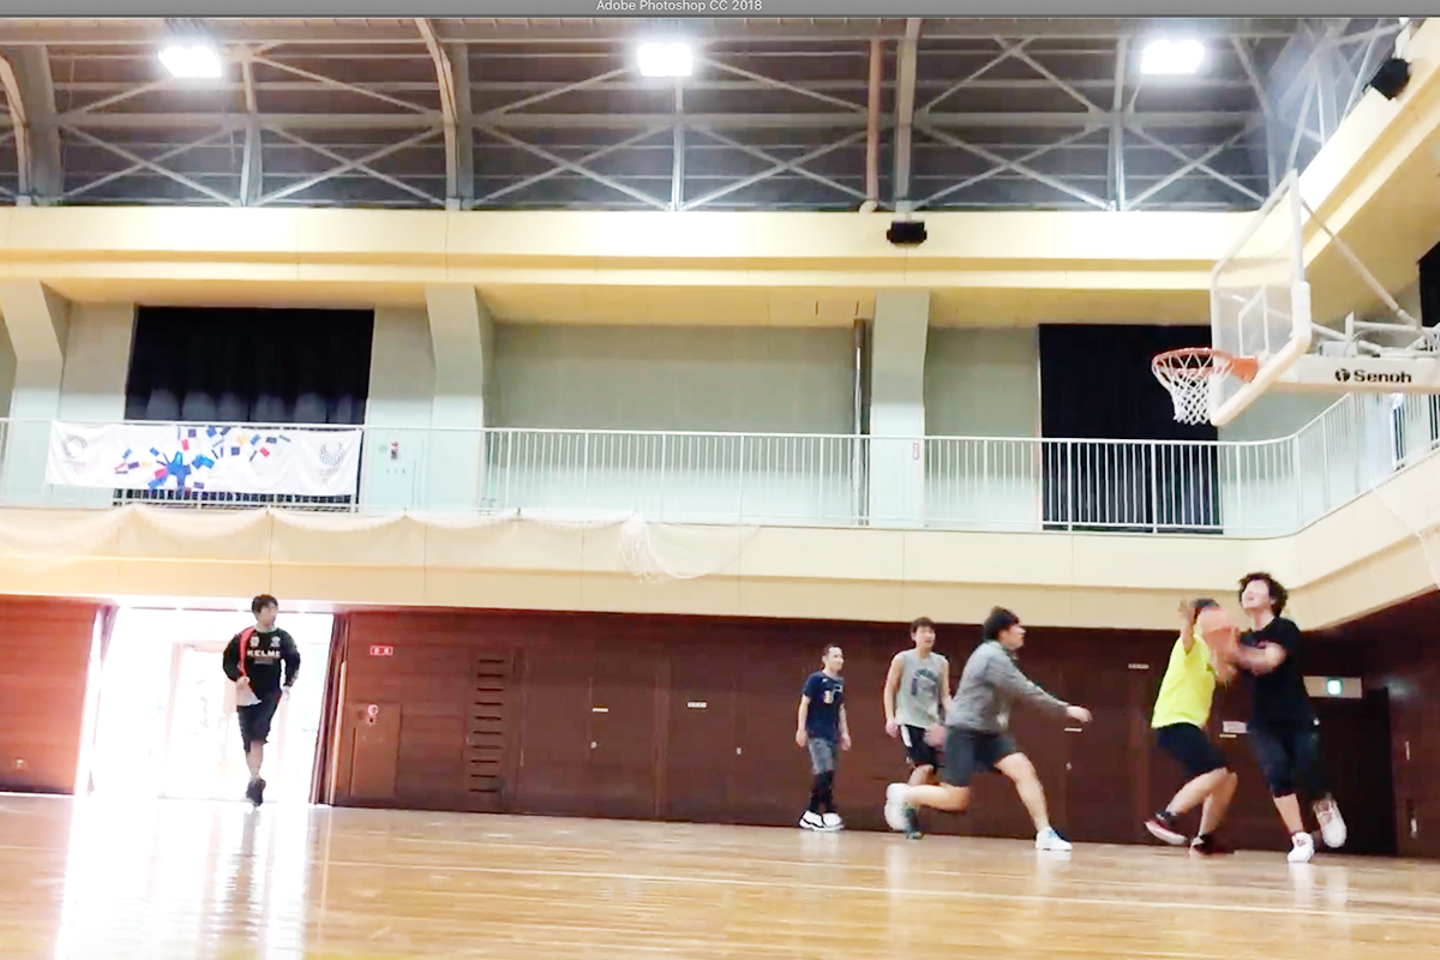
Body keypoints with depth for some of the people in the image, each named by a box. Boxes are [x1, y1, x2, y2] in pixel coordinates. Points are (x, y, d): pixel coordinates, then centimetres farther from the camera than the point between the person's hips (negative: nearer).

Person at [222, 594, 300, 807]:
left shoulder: (283, 638, 1)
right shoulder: (242, 637, -3)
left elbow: (294, 662, 7)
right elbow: (228, 661, 1)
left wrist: (288, 684, -6)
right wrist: (238, 677, -15)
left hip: (271, 694, -1)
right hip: (247, 694, 1)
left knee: (258, 736, -15)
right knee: (249, 740, 4)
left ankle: (255, 780, -15)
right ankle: (255, 780, 17)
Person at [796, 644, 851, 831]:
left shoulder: (840, 683, 12)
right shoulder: (816, 679, -7)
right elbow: (804, 704, -8)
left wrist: (844, 733, 17)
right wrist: (801, 729, -13)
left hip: (831, 735, 7)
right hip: (816, 733, -7)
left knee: (823, 775, 6)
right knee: (826, 773, -14)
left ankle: (811, 814, 11)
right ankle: (829, 812, -10)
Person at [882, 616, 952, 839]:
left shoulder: (941, 663, 7)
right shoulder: (902, 659, -3)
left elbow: (945, 695, 9)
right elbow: (889, 689, 2)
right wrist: (890, 717, -8)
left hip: (931, 723, 5)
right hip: (909, 721, -5)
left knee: (929, 770, 1)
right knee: (923, 766, -18)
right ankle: (909, 815, -9)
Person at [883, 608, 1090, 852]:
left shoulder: (997, 655, 14)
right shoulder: (993, 656, -17)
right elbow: (1027, 691, -21)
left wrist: (944, 724, 27)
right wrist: (1066, 709, -17)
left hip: (987, 732, 9)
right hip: (964, 731, -9)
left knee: (1023, 769, -11)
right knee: (956, 800, -9)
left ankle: (1045, 833, -10)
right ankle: (903, 795, 13)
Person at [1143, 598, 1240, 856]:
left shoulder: (1209, 653, 20)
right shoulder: (1191, 645, -4)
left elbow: (1225, 675, 1)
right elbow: (1186, 635, -30)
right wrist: (1187, 622, -52)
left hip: (1191, 725, 9)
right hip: (1173, 722, -9)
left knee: (1229, 779, 9)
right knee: (1217, 773, -22)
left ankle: (1204, 838, 16)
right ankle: (1165, 817, -24)